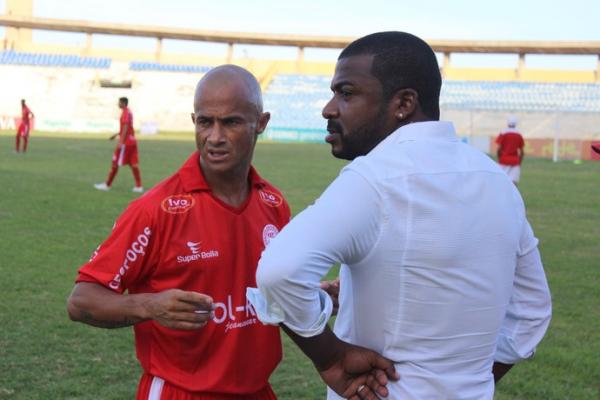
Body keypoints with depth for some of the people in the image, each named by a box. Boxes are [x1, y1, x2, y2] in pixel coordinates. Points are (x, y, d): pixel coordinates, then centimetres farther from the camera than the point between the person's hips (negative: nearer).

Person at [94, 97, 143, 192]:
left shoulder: (125, 113, -13)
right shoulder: (129, 112, 16)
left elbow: (125, 128, -21)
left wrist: (121, 142, -24)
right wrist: (117, 134, 28)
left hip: (126, 142, -9)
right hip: (132, 141, 9)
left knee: (115, 163, -1)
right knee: (134, 164, 6)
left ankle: (107, 185, 5)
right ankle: (139, 186, 2)